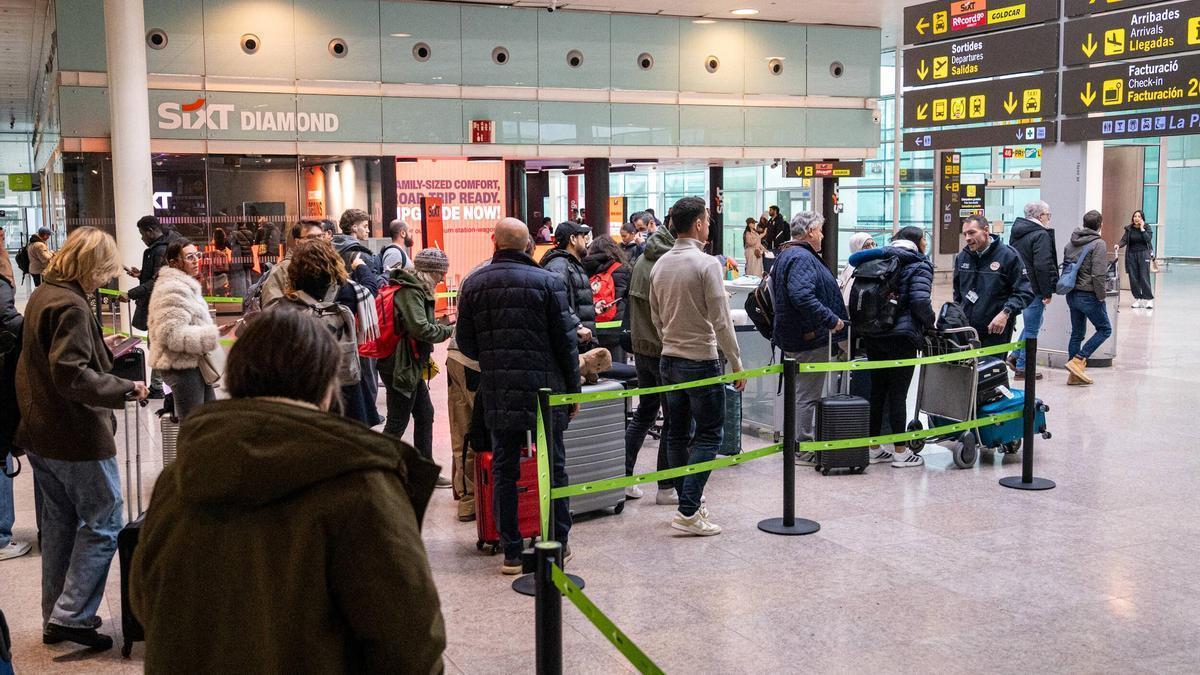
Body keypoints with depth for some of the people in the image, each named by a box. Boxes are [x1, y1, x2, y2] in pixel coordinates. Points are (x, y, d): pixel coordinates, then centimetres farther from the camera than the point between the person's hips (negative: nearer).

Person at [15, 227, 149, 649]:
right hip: (77, 438, -10)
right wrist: (124, 389, -23)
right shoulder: (70, 305, -20)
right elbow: (72, 375, -27)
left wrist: (102, 349, 14)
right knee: (103, 525, 0)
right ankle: (71, 616, 0)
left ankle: (55, 618, 25)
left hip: (41, 434, 10)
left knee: (59, 524, 17)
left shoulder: (42, 294, 10)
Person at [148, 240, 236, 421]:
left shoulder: (186, 286, 17)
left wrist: (216, 331, 11)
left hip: (195, 365, 11)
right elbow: (172, 334, -25)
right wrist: (213, 335, -23)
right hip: (182, 367, -11)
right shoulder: (171, 290, -17)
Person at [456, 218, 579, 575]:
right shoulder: (548, 281, -6)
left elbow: (465, 343, 7)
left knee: (504, 471, 10)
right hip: (545, 388, -2)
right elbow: (566, 341, -4)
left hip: (496, 394, 2)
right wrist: (573, 388, 5)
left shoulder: (473, 284, 1)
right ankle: (558, 544, 18)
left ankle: (511, 552, 12)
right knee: (553, 467, 10)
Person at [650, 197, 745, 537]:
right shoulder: (707, 264, -15)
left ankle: (688, 502, 22)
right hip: (701, 361, -7)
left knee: (678, 434, 14)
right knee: (709, 435, -1)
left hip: (668, 360, 7)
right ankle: (688, 511, -8)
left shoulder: (659, 265, 7)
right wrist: (736, 363, -9)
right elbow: (721, 320, -16)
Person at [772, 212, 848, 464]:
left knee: (801, 393, 19)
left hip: (793, 337, 11)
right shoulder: (802, 258, -19)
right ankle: (804, 450, 5)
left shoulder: (786, 254, 16)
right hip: (809, 339, -11)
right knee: (808, 395, -2)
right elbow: (803, 296, -33)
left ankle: (795, 443, 28)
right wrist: (832, 320, -25)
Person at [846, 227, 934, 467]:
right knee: (898, 393, -1)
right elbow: (920, 301, -16)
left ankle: (874, 448, 18)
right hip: (902, 337, -6)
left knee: (877, 390, 12)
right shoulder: (919, 266, -4)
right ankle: (900, 451, 5)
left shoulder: (882, 261, 14)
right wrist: (930, 323, 0)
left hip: (873, 336, 6)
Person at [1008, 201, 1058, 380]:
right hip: (1034, 289, -9)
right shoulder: (1041, 235, -16)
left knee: (1031, 323, 22)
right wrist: (1047, 292, -17)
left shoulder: (1017, 233, 13)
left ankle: (1015, 356, 19)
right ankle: (1022, 367, 5)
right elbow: (1042, 266, -23)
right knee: (1032, 328, 1)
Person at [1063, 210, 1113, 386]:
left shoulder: (1071, 243, 9)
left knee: (1077, 333, 14)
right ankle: (1078, 361, -5)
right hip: (1089, 295, -7)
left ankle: (1075, 374, 14)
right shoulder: (1098, 244, -14)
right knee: (1104, 329, 7)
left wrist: (1070, 287, 18)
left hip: (1071, 295, 7)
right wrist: (1102, 295, -10)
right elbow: (1098, 274, -20)